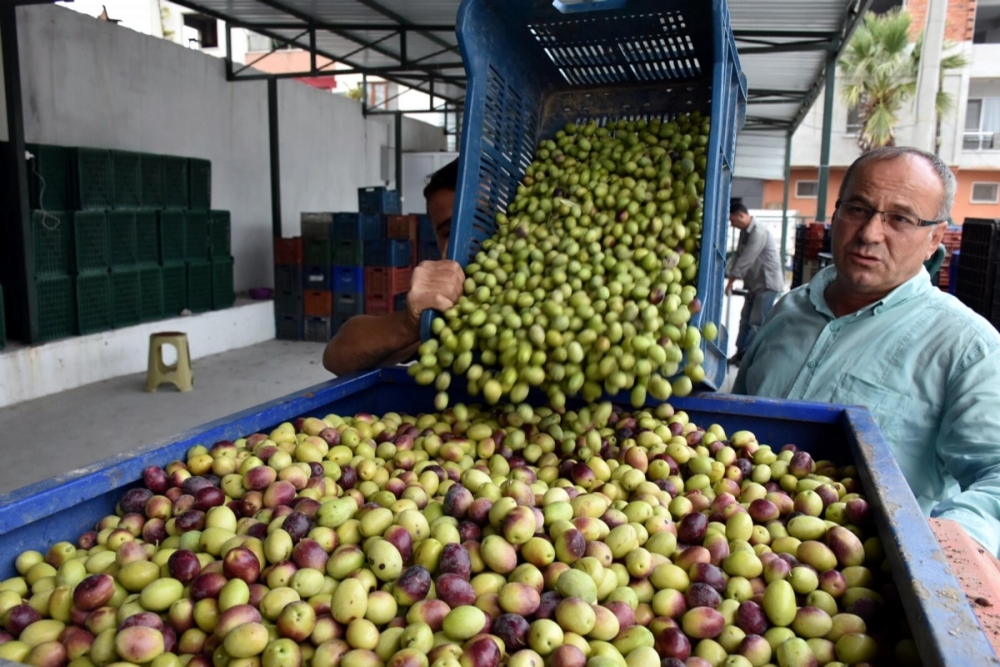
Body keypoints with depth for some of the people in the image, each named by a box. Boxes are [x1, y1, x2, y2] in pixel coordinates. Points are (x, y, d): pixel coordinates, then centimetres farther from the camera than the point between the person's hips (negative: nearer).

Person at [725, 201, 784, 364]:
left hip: (768, 283, -10)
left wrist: (731, 279, -19)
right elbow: (738, 255, 9)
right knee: (745, 319, 13)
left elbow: (746, 259, -25)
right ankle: (742, 353, 22)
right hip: (754, 283, 10)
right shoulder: (745, 232, 8)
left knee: (757, 323, -7)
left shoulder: (759, 232, -23)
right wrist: (727, 274, -3)